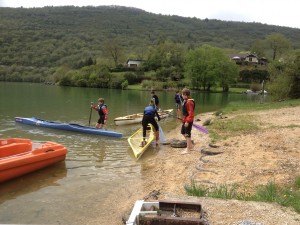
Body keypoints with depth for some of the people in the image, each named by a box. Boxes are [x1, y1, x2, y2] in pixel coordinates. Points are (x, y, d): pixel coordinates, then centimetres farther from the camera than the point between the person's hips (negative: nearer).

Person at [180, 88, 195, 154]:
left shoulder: (189, 102, -21)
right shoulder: (185, 101, 10)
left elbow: (191, 113, -24)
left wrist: (187, 121, -24)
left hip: (188, 121, -10)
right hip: (185, 120, 10)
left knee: (187, 134, -1)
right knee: (183, 132, 20)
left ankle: (188, 149, 9)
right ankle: (191, 145, 33)